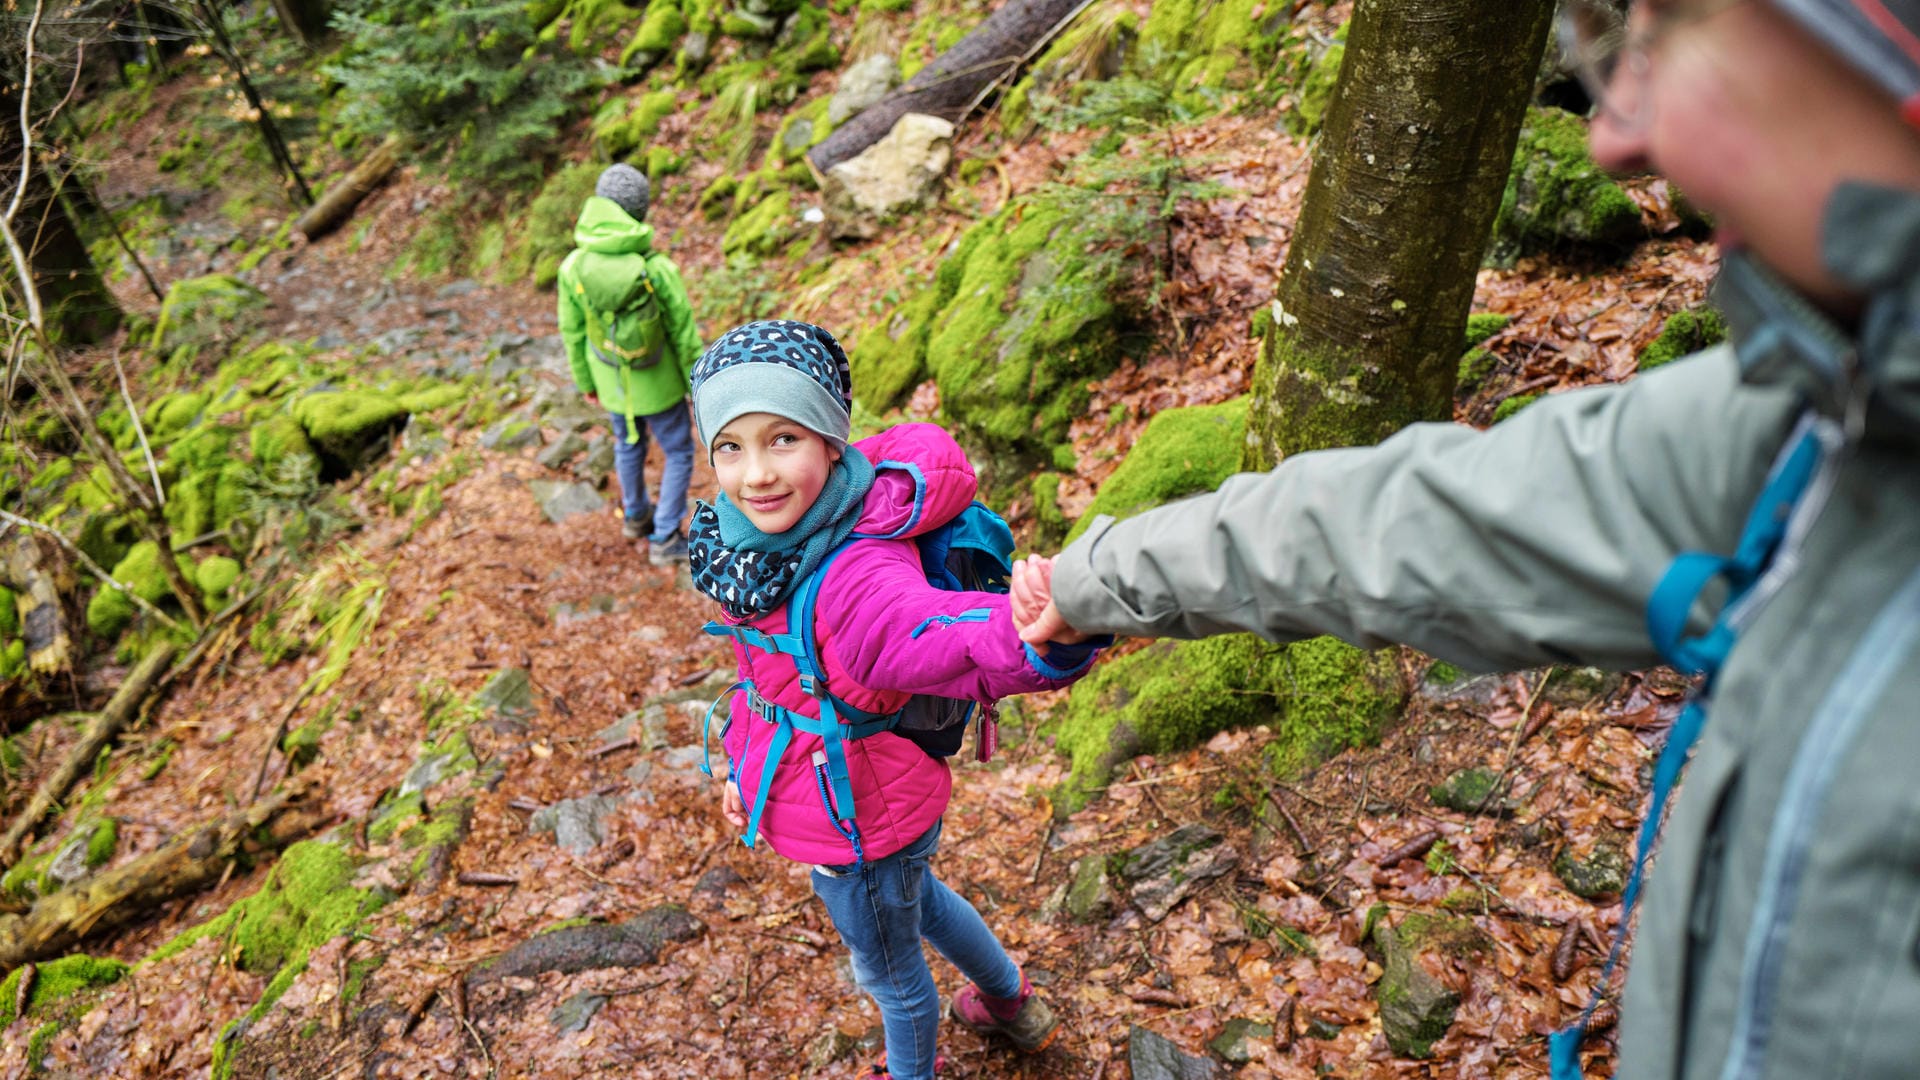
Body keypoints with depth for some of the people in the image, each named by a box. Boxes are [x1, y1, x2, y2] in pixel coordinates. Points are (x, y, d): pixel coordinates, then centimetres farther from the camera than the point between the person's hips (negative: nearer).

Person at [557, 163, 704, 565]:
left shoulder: (573, 267, -20)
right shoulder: (658, 269, -31)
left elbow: (573, 332, -6)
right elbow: (684, 335, -19)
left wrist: (585, 382, 12)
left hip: (612, 381, 4)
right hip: (657, 383, -4)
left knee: (629, 442, 30)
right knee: (679, 453, 18)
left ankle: (637, 515, 51)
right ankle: (664, 539, 26)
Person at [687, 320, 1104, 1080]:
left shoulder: (858, 579, -39)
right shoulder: (763, 536, -11)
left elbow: (964, 641, -59)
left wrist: (1042, 641, -80)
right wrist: (742, 761, 14)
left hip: (857, 818, -9)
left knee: (889, 971, 22)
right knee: (917, 899, 35)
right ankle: (1013, 1005, 64)